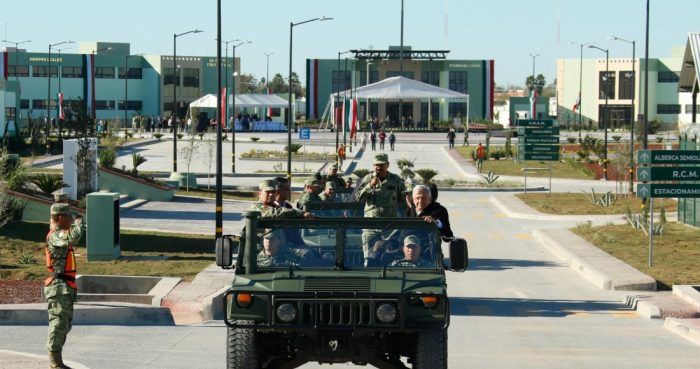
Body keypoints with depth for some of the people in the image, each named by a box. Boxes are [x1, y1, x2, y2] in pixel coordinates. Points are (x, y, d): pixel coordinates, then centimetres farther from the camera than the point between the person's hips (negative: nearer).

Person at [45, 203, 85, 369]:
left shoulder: (60, 234, 14)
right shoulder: (55, 236, -16)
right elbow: (73, 238, -37)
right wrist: (79, 222, -19)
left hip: (66, 288, 10)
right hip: (59, 287, -10)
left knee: (65, 325, 14)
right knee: (59, 324, -8)